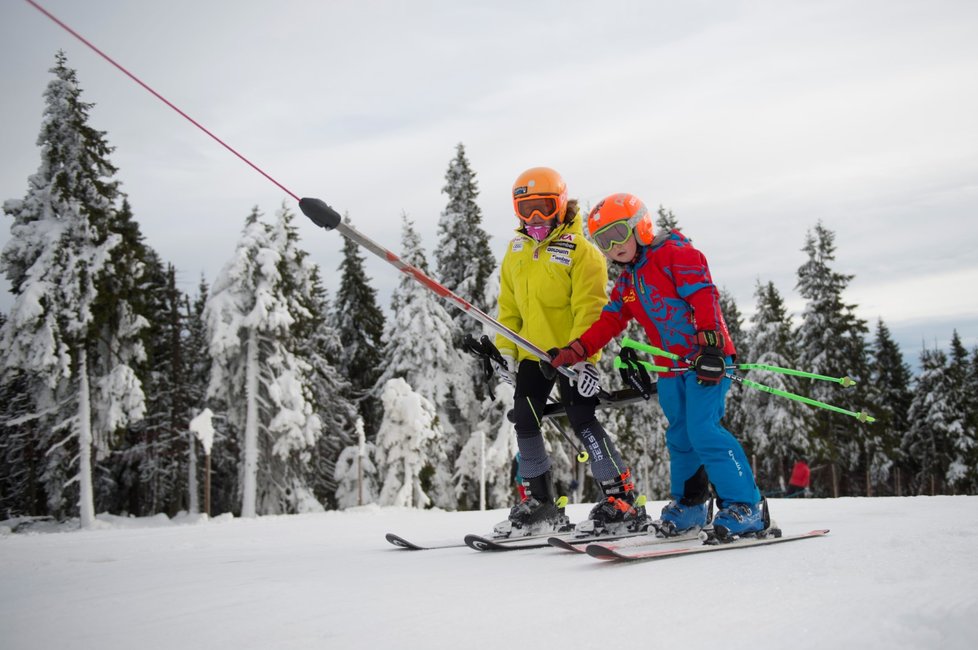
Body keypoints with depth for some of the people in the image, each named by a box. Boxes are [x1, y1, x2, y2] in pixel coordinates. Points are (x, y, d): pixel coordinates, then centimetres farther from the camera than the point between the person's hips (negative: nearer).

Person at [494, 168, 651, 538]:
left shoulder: (580, 250, -10)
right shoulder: (516, 251, 10)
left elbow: (590, 308, -15)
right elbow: (509, 305, 17)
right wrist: (505, 347, 9)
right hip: (533, 352, 8)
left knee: (581, 420, -13)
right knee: (524, 422, 7)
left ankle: (623, 502, -4)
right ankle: (540, 504, 19)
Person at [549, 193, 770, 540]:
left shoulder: (675, 252, -7)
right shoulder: (626, 282, 18)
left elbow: (704, 296, -16)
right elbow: (608, 322, 15)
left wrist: (710, 345, -25)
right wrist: (574, 351, 1)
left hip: (707, 358, -8)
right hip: (671, 368, 8)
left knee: (704, 431, -17)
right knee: (680, 436, 12)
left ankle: (746, 506, -11)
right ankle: (688, 506, 25)